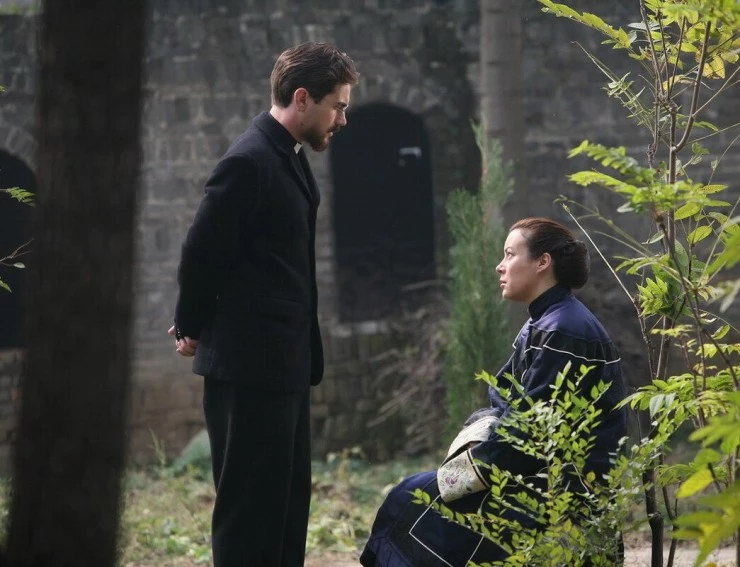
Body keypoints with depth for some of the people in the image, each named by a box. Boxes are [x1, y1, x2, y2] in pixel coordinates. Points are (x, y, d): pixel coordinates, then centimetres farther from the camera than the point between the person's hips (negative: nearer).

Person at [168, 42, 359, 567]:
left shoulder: (290, 159, 13)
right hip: (249, 368, -10)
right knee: (250, 507, -5)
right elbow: (201, 254, -14)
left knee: (286, 507, 13)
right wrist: (194, 329, 0)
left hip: (285, 366, 10)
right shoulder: (249, 163, -17)